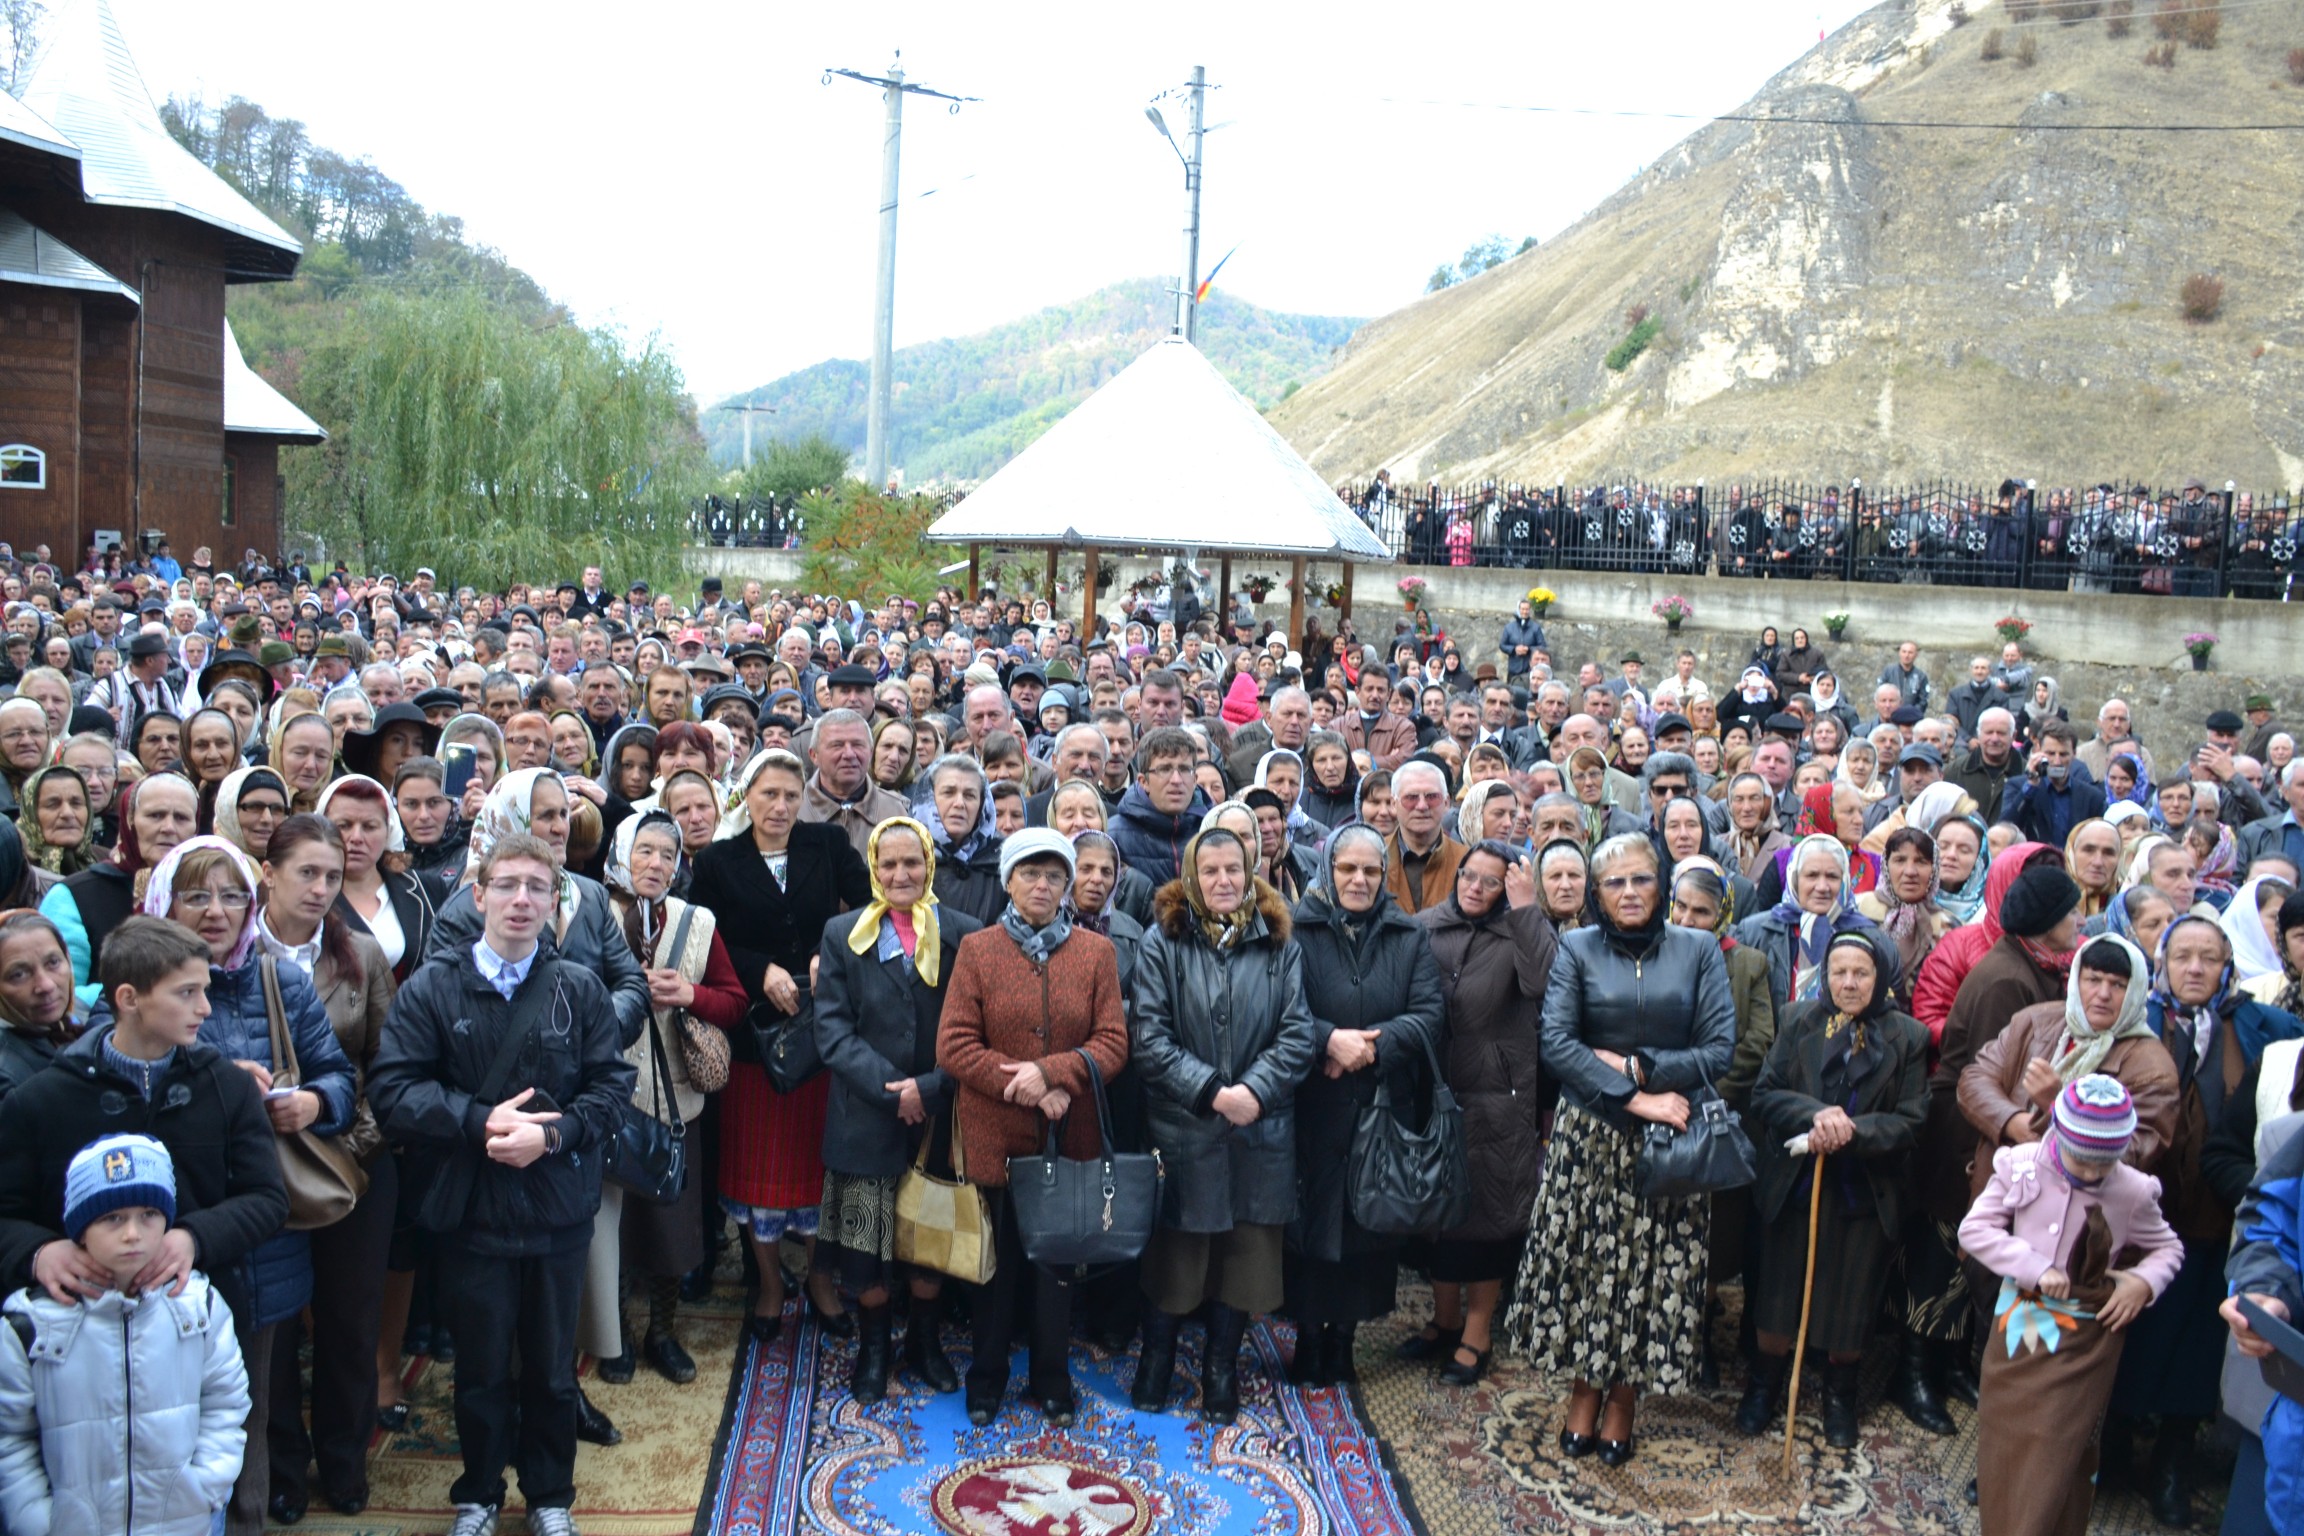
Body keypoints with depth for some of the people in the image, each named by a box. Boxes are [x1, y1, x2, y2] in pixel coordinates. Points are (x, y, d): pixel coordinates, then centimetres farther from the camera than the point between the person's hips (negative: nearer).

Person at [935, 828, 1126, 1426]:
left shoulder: (1096, 951, 3)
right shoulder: (977, 949, -1)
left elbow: (1113, 1043, -3)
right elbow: (953, 1045, -7)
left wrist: (1051, 1071, -19)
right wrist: (1026, 1087, -17)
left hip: (1068, 1136, 1)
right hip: (993, 1133, -1)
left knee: (1057, 1263, 11)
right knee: (996, 1262, 11)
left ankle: (1051, 1381, 29)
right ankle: (987, 1379, 29)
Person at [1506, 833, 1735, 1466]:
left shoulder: (1699, 950, 3)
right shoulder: (1576, 950, 1)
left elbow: (1720, 1050, -4)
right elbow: (1556, 1044, -11)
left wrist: (1634, 1067, -12)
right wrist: (1635, 1100, -17)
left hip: (1671, 1142, 0)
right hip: (1589, 1135, 0)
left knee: (1652, 1268, 3)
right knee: (1584, 1262, 4)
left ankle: (1623, 1401, 20)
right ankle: (1585, 1391, 21)